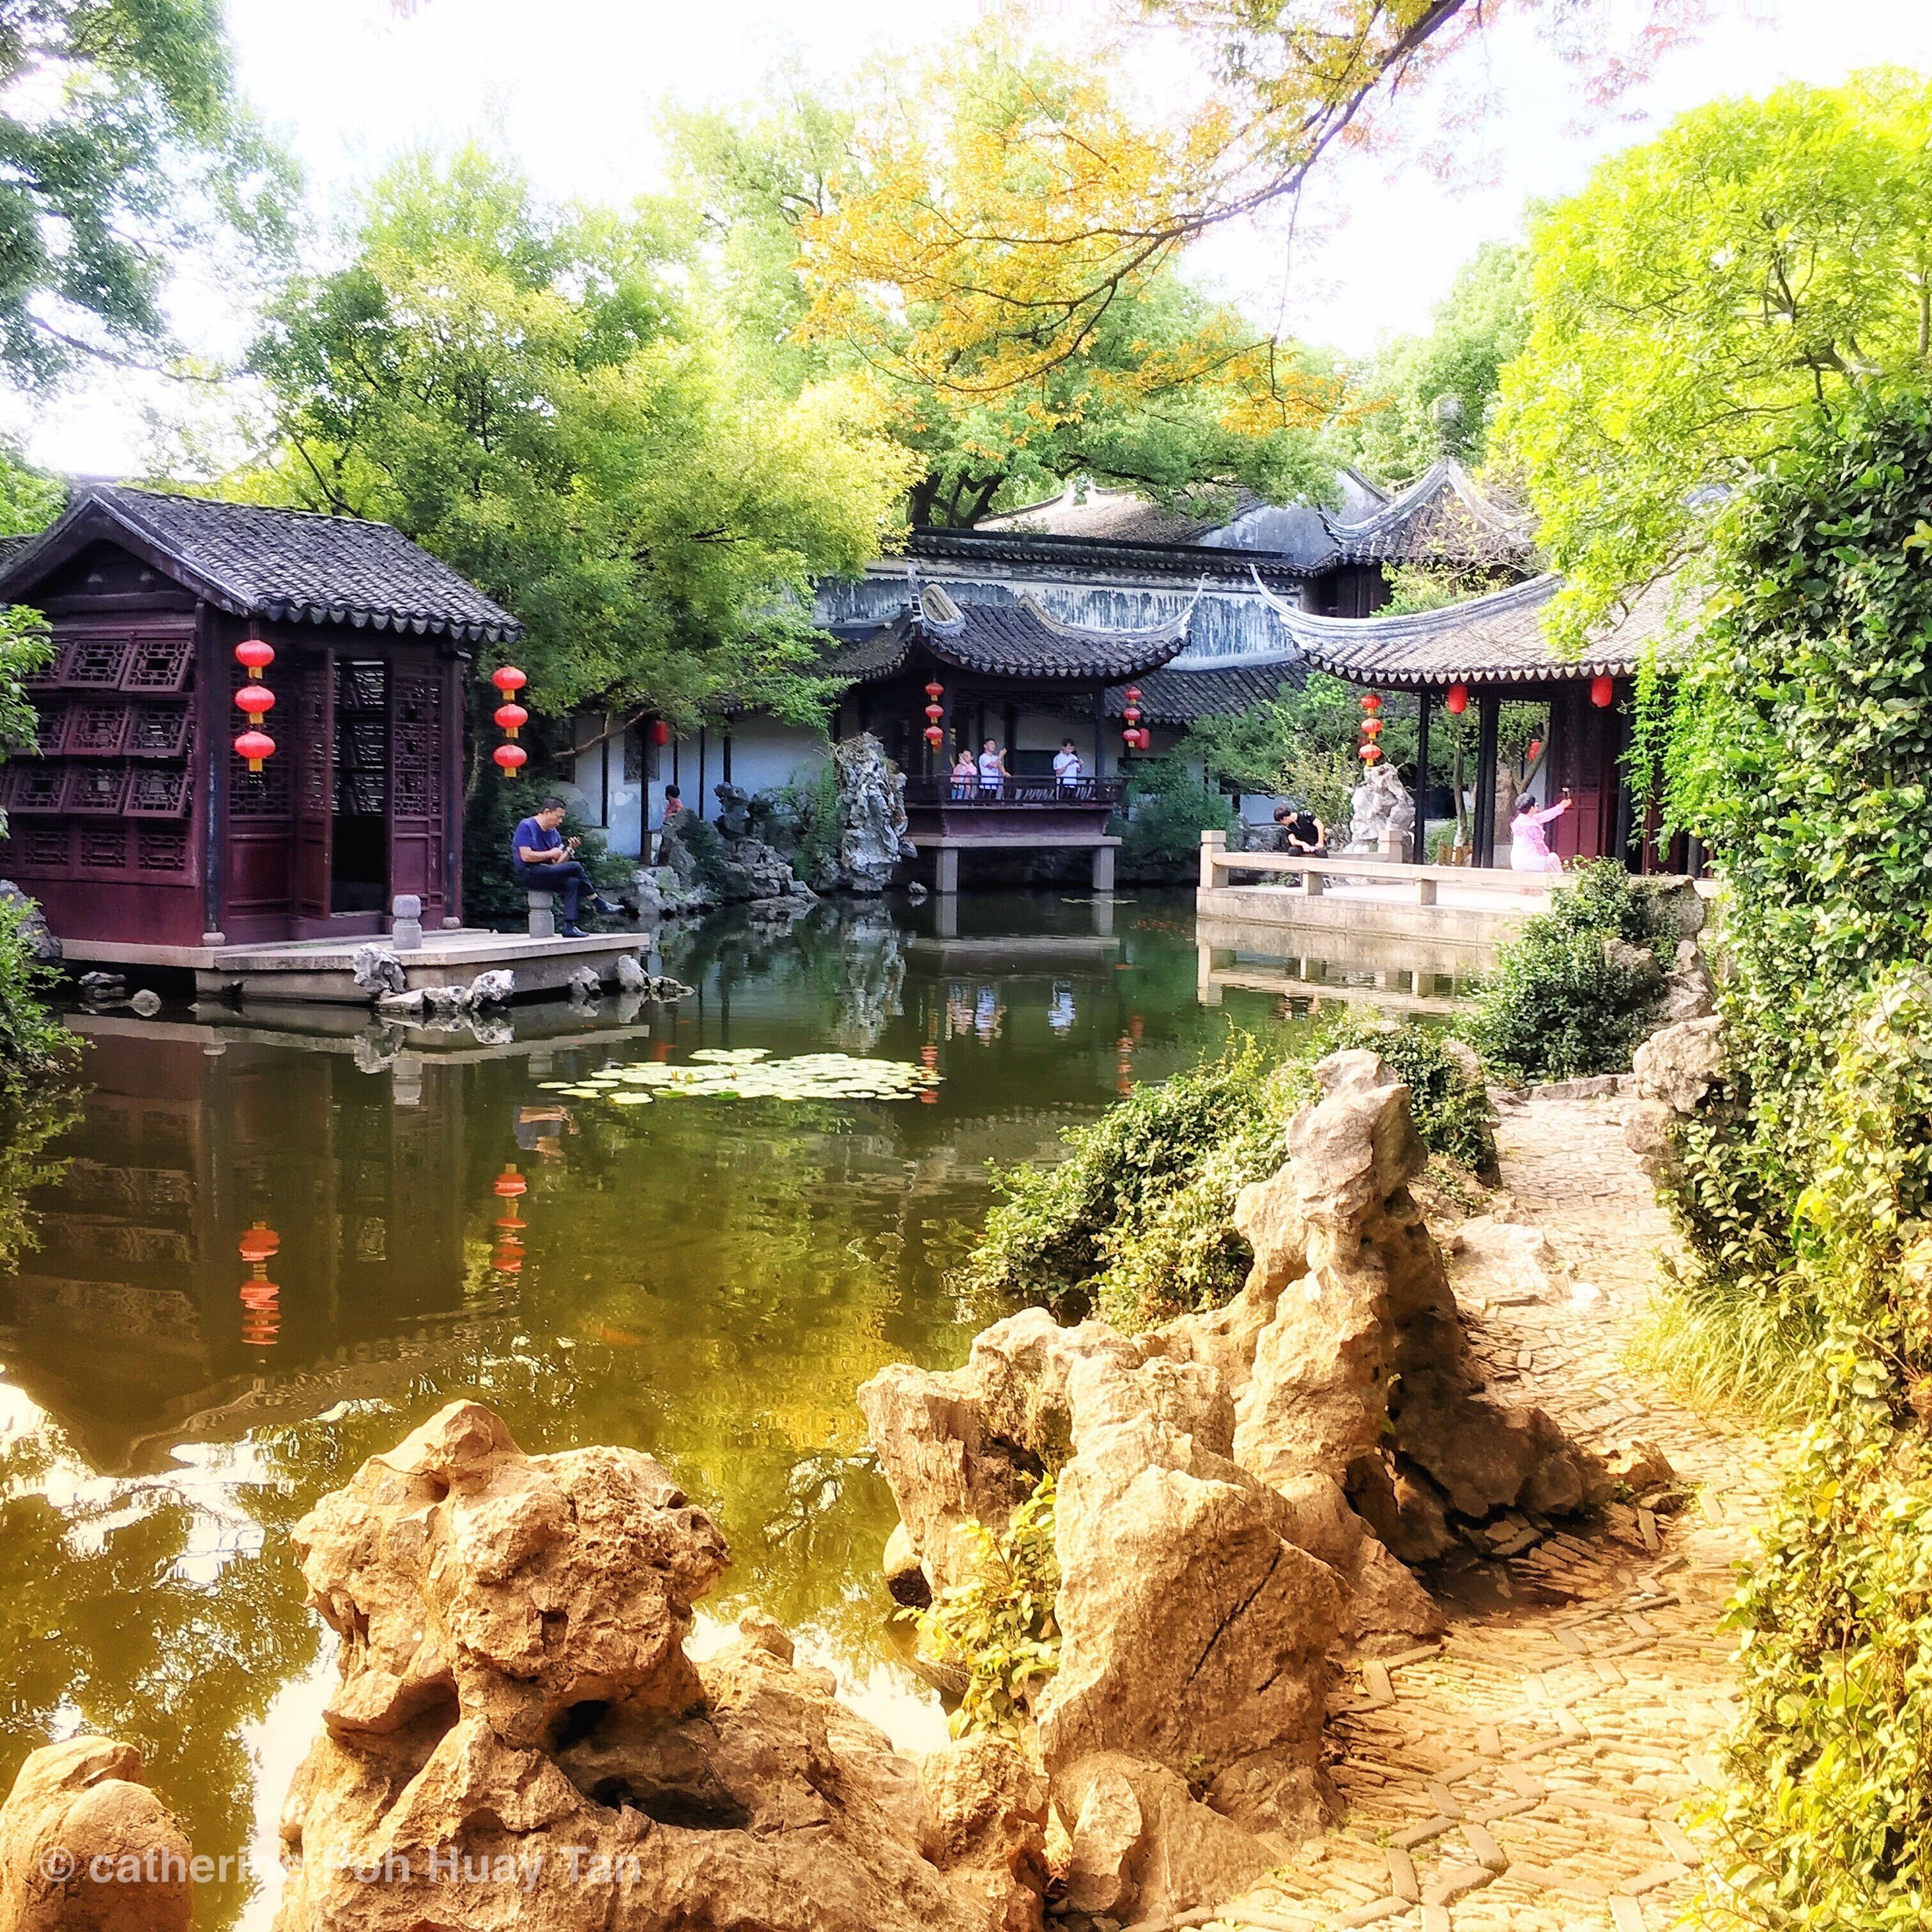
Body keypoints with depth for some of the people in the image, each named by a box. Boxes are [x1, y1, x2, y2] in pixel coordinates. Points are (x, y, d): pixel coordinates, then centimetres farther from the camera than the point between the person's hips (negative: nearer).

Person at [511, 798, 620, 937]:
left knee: (573, 883, -21)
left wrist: (569, 850, -4)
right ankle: (599, 903, -7)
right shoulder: (526, 826, -7)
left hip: (547, 874, 8)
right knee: (575, 867, -20)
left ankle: (569, 926, -26)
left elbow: (558, 862, 13)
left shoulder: (553, 832, 17)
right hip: (529, 874, -8)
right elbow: (526, 856, -18)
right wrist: (550, 853, -10)